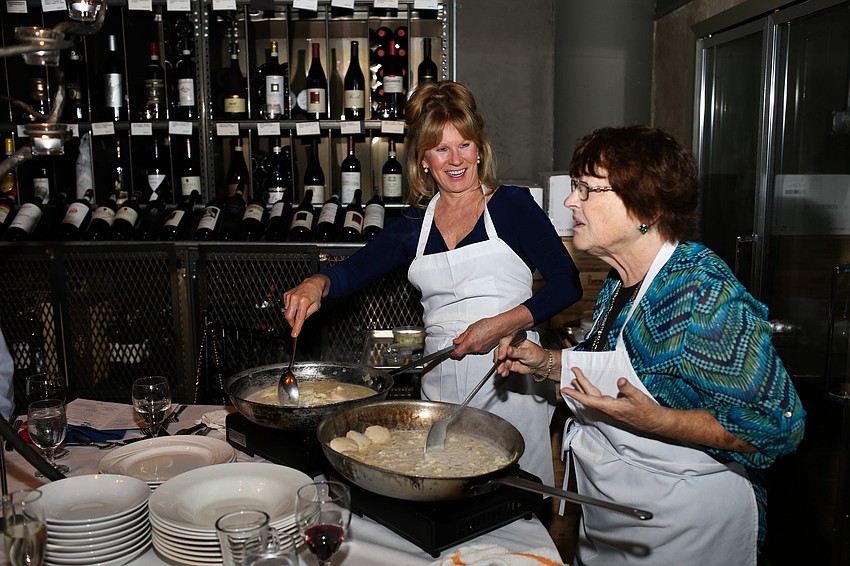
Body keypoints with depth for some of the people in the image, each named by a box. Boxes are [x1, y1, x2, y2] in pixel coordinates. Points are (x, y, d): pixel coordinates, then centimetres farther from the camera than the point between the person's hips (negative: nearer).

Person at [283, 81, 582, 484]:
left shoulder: (512, 205, -1)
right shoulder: (415, 224, 10)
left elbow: (567, 283, -4)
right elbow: (354, 269, 8)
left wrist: (501, 325, -15)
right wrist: (317, 284, -14)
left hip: (509, 380, -3)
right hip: (441, 386, 3)